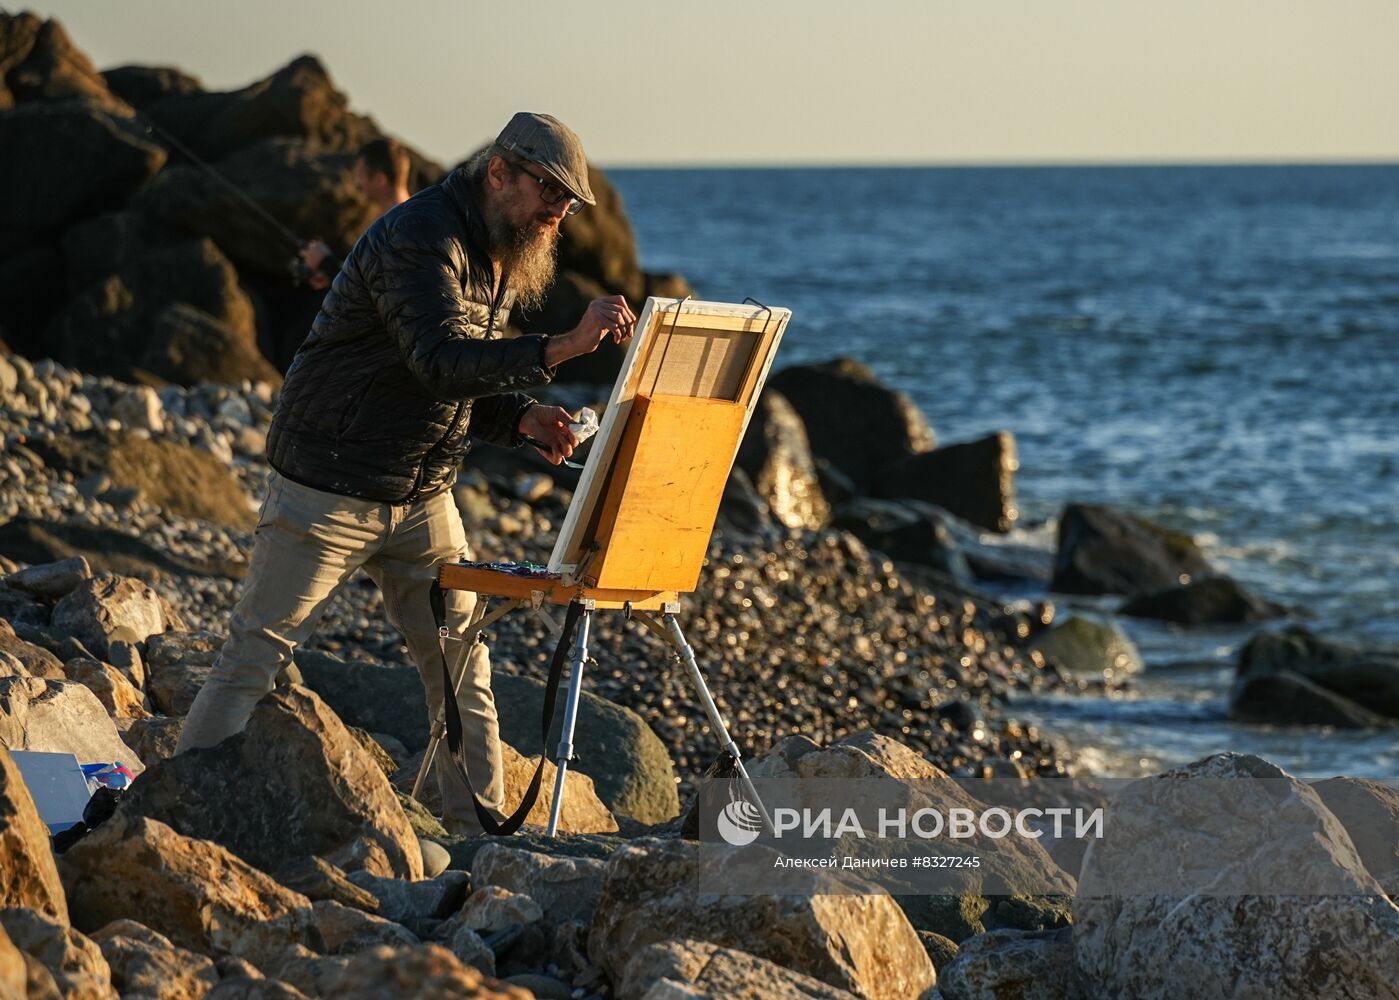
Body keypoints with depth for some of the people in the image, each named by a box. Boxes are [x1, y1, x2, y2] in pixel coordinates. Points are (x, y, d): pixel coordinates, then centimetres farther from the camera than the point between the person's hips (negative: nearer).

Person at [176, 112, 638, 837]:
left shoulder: (499, 259, 11)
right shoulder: (419, 238, -19)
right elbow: (441, 361, -33)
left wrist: (522, 418, -4)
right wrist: (561, 348, -41)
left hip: (422, 498, 9)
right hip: (330, 492, -9)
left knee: (460, 662, 7)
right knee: (256, 655, -4)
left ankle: (484, 830, 13)